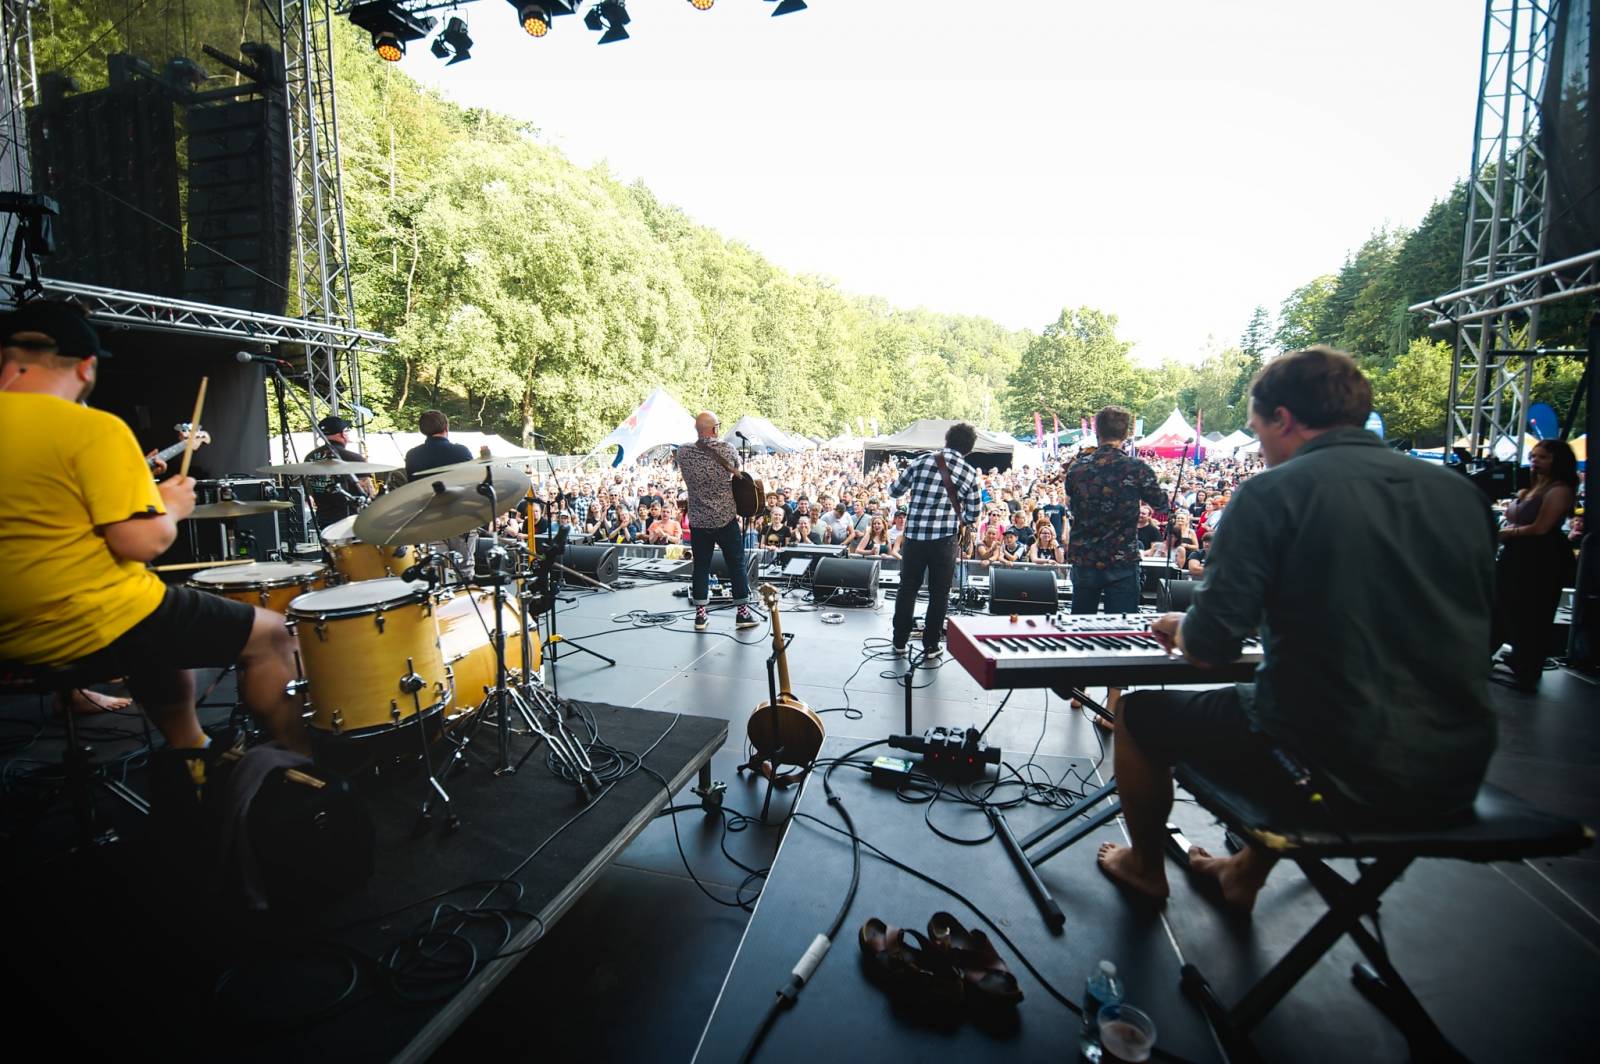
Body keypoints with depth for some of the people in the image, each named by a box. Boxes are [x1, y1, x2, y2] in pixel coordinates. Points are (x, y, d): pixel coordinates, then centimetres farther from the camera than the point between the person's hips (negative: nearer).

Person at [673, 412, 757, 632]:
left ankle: (700, 615, 16)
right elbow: (738, 469, 10)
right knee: (736, 565, 9)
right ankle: (743, 612, 15)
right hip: (726, 519, -2)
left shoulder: (683, 452, -6)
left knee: (700, 566, 11)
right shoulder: (727, 450, -10)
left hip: (698, 521, 2)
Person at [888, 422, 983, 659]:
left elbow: (894, 491, 6)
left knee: (907, 589, 14)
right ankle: (930, 646, 18)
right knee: (939, 594, 12)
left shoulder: (922, 460, -2)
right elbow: (972, 516, 5)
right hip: (944, 539, -1)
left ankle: (899, 642, 22)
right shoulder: (970, 473, 1)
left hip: (914, 535, 1)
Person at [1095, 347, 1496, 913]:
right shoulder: (1461, 493, 5)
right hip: (1457, 772, 7)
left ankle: (1145, 867, 39)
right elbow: (1466, 628, 18)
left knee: (1139, 713, 15)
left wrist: (1178, 627, 6)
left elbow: (1210, 645, -18)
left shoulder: (1271, 493, -14)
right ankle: (1246, 873, 46)